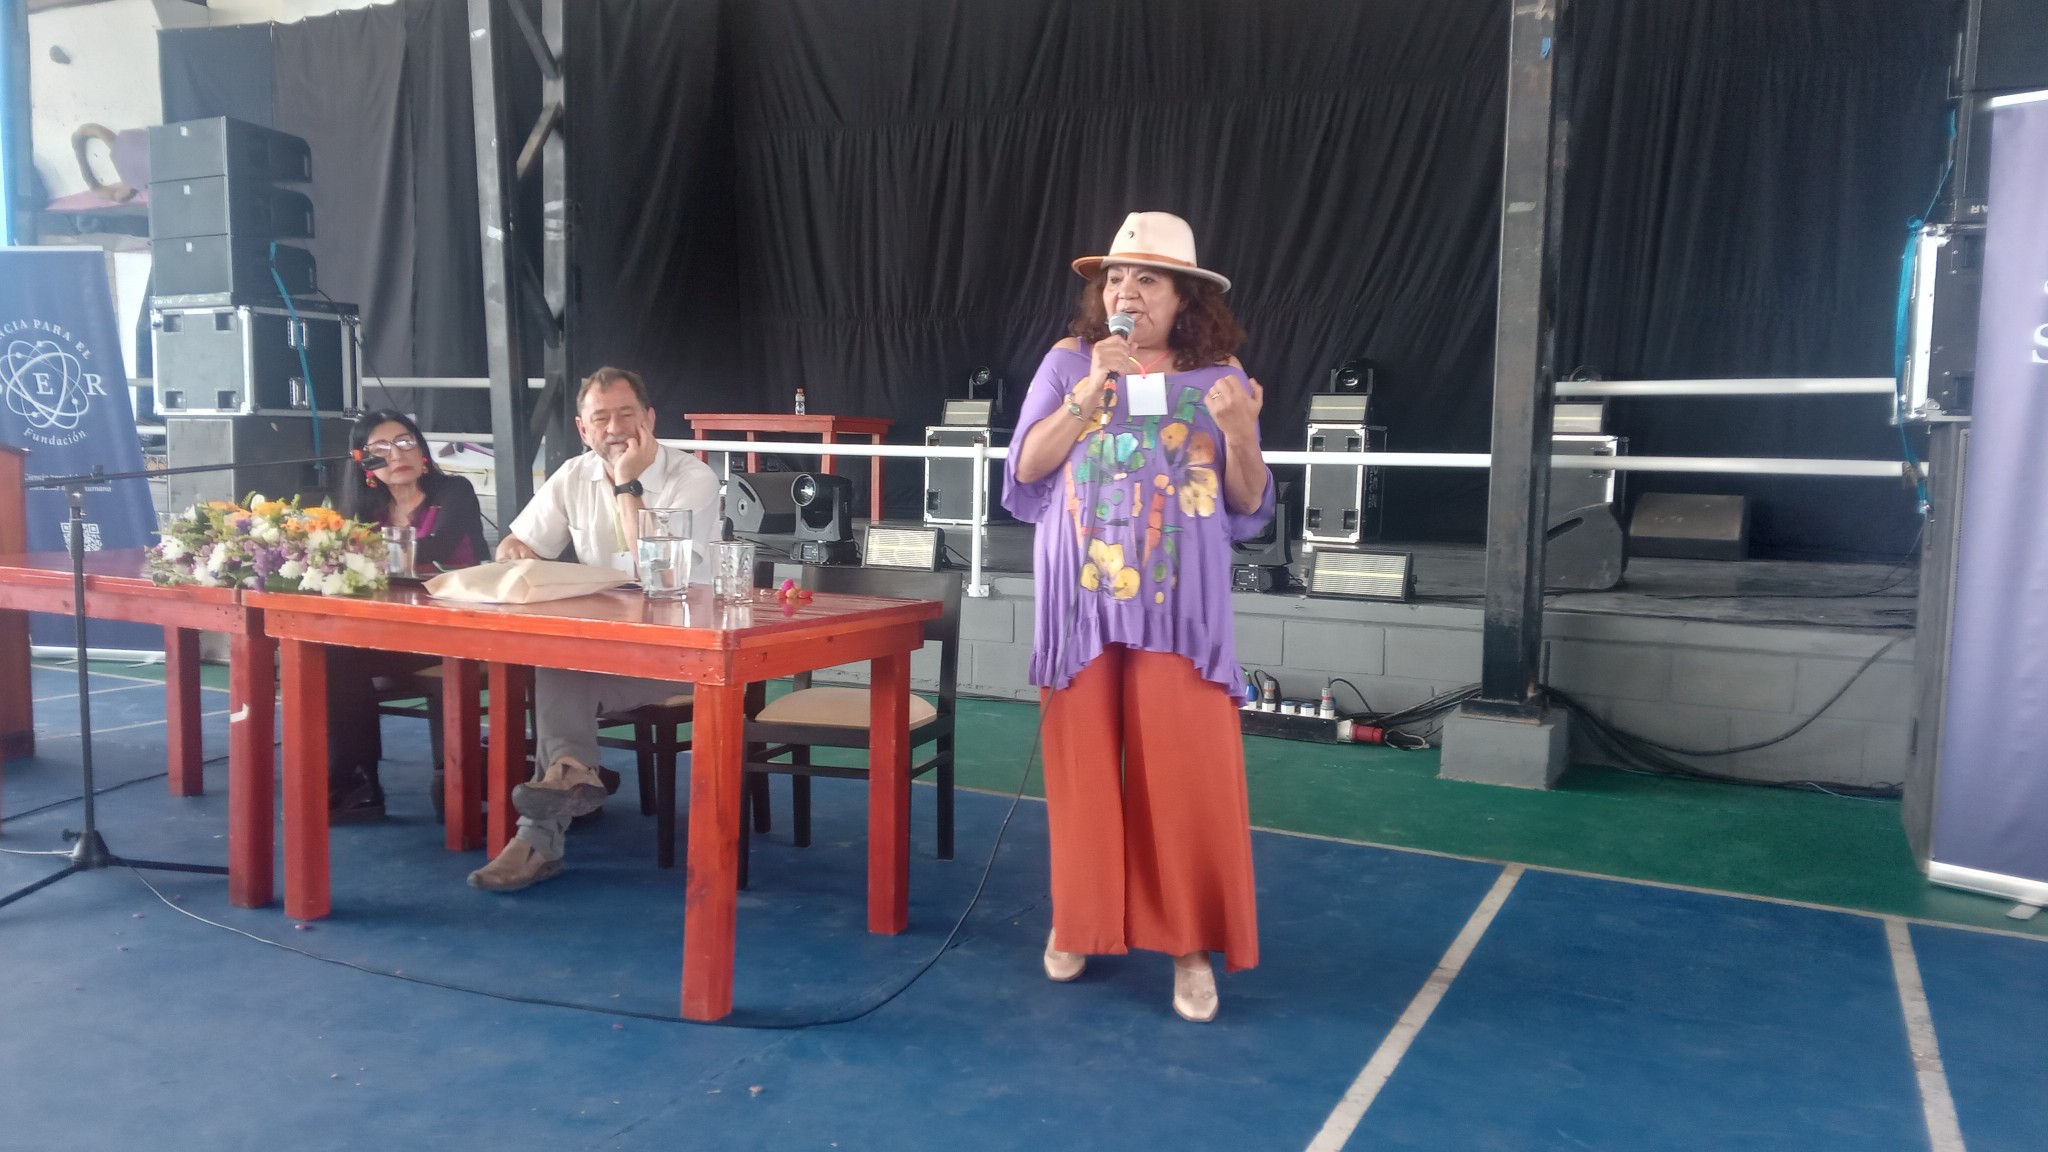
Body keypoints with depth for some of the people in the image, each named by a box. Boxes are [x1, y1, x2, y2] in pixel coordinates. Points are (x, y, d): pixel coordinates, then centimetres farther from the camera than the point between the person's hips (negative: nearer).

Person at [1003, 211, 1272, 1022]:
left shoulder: (1218, 375, 4)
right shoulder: (1067, 363, 5)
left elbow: (1249, 506, 3)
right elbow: (1027, 469, -4)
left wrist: (1241, 434, -15)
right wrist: (1089, 392, -13)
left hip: (1180, 606, 0)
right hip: (1081, 601, 1)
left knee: (1189, 773, -4)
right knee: (1083, 768, 6)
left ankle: (1192, 944, 9)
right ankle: (1078, 921, 24)